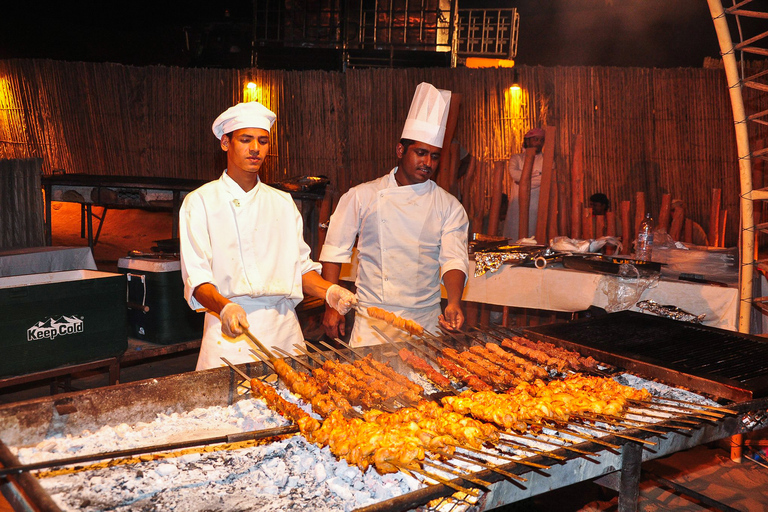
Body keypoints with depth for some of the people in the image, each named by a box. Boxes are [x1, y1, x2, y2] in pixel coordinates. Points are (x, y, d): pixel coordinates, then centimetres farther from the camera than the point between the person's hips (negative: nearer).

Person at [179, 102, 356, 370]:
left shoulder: (283, 202, 15)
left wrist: (328, 290, -5)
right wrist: (224, 307, -26)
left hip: (283, 327, 4)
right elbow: (196, 276, -8)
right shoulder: (200, 202, 1)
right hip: (230, 329, -3)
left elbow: (300, 265, 15)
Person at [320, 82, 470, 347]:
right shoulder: (361, 196, 0)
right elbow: (335, 251, 3)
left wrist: (454, 303, -24)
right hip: (371, 324, -1)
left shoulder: (449, 206, 4)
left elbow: (453, 259, -6)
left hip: (426, 323, 2)